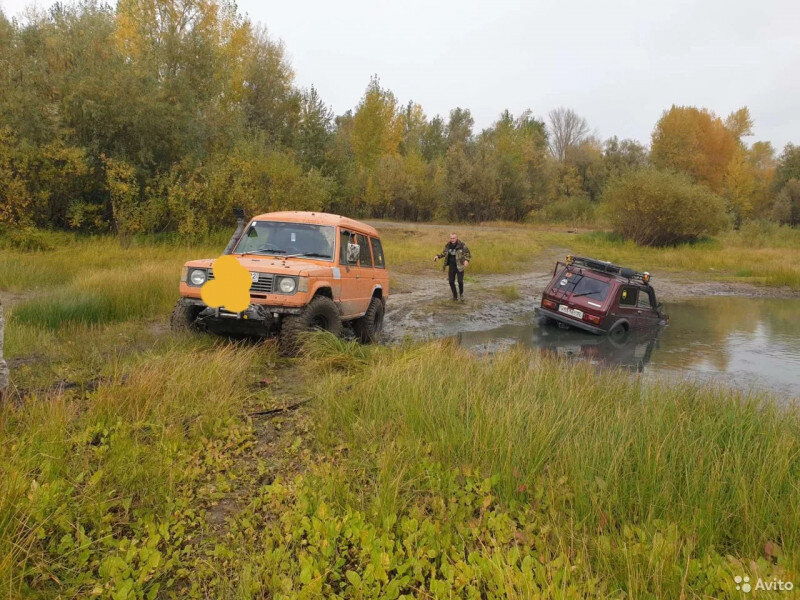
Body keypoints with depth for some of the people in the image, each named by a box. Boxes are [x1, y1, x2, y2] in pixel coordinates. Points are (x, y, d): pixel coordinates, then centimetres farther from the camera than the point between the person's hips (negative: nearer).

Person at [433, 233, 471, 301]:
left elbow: (468, 254, -7)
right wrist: (438, 256, -2)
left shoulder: (462, 245, -12)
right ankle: (455, 295, 22)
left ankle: (461, 294, 19)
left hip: (459, 266, -4)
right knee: (451, 281, 4)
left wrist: (467, 260, -26)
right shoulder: (448, 245, 2)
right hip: (451, 266, 4)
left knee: (460, 281, -8)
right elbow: (444, 253, 16)